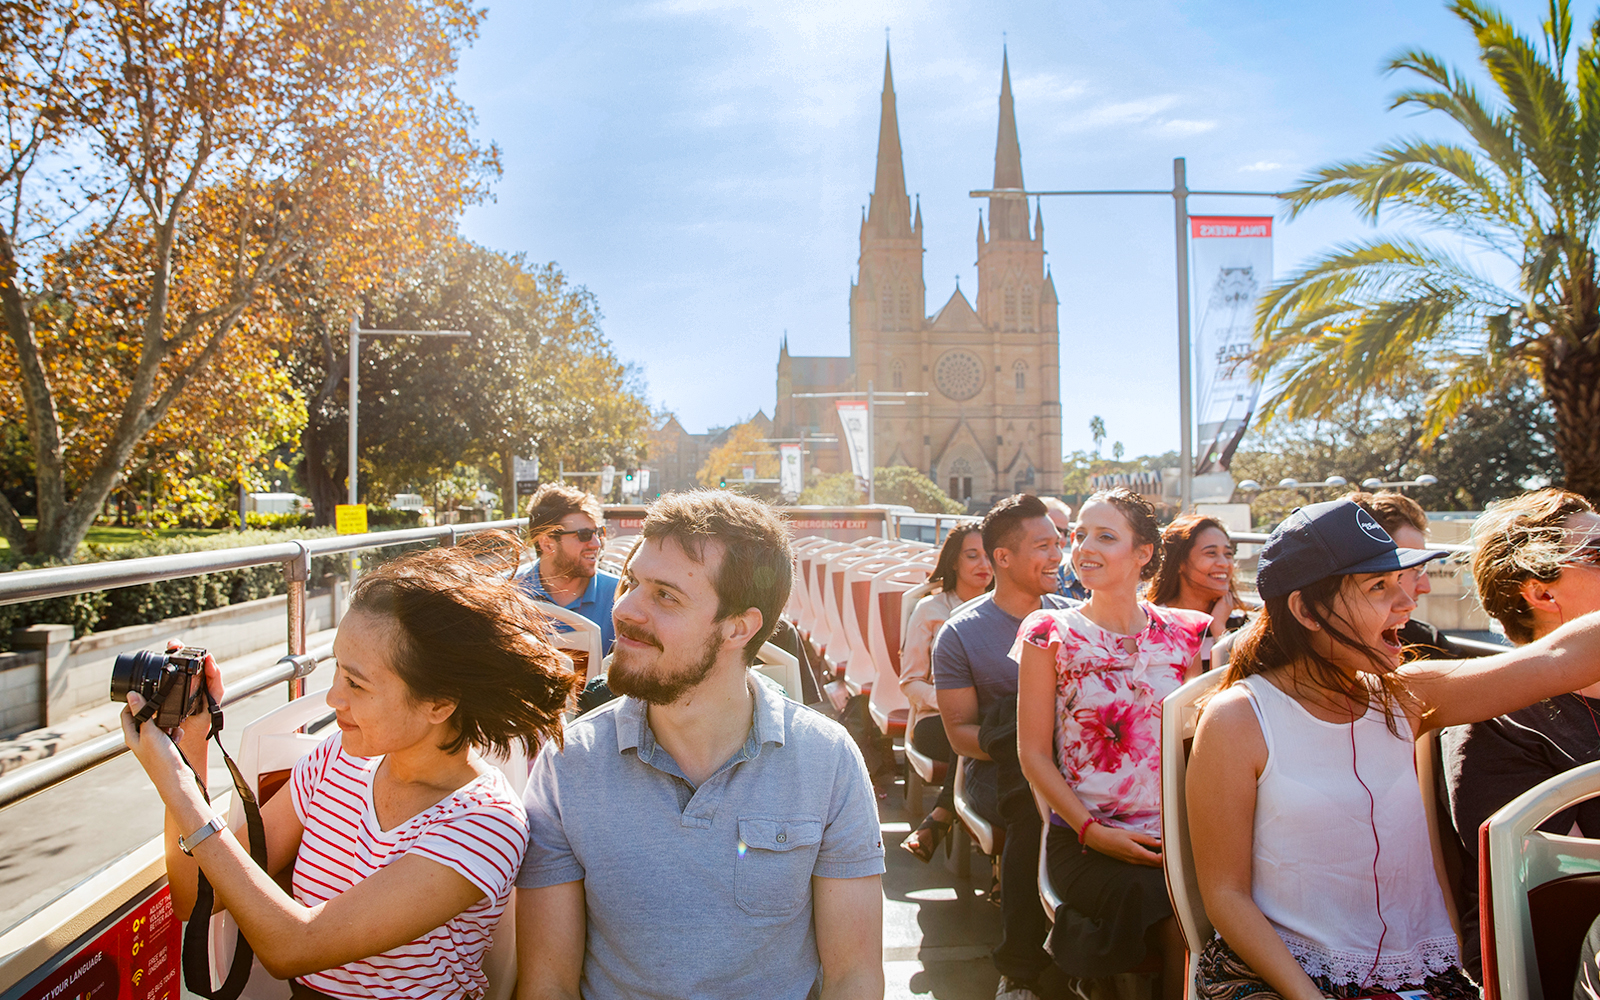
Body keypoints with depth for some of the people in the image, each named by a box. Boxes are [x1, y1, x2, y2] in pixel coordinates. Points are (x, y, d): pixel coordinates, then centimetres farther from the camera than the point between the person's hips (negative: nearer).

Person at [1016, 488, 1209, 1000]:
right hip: (1083, 839, -3)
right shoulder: (1052, 633, -2)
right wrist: (1091, 831, -12)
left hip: (1172, 838, 3)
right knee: (1182, 929, -24)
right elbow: (1033, 752, -2)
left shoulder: (1182, 634, 7)